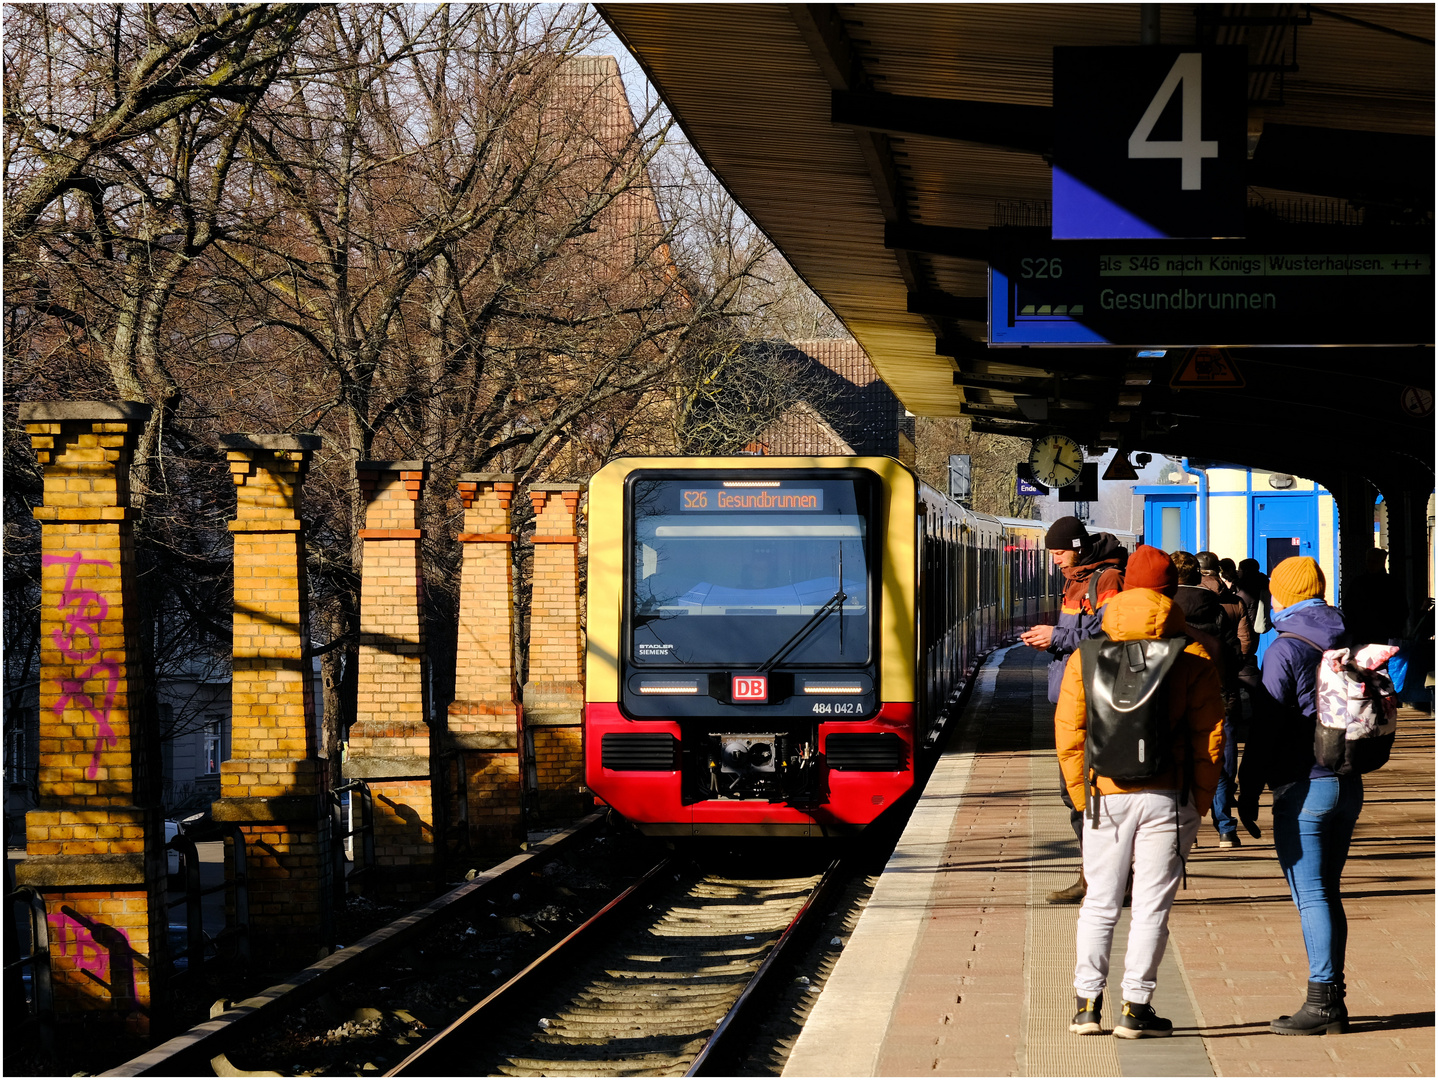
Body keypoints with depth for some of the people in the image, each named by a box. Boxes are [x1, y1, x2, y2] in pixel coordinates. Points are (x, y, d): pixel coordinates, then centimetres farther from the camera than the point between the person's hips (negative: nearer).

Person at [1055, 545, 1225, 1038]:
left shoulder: (1087, 656, 3)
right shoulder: (1193, 658, -2)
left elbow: (1068, 734, 1)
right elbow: (1210, 734, -4)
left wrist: (1083, 796, 8)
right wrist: (1198, 803, 4)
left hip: (1106, 795, 2)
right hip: (1167, 796, -2)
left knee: (1100, 902, 12)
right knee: (1152, 904, 3)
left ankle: (1088, 1003, 10)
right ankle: (1135, 1007, 3)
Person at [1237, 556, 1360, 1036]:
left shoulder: (1286, 649, -11)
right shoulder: (1347, 644, 11)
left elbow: (1266, 726, -12)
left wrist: (1247, 792, -7)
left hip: (1304, 785, -7)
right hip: (1348, 783, 7)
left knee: (1311, 896, -6)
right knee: (1327, 893, 13)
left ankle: (1322, 1002, -8)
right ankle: (1333, 1002, 14)